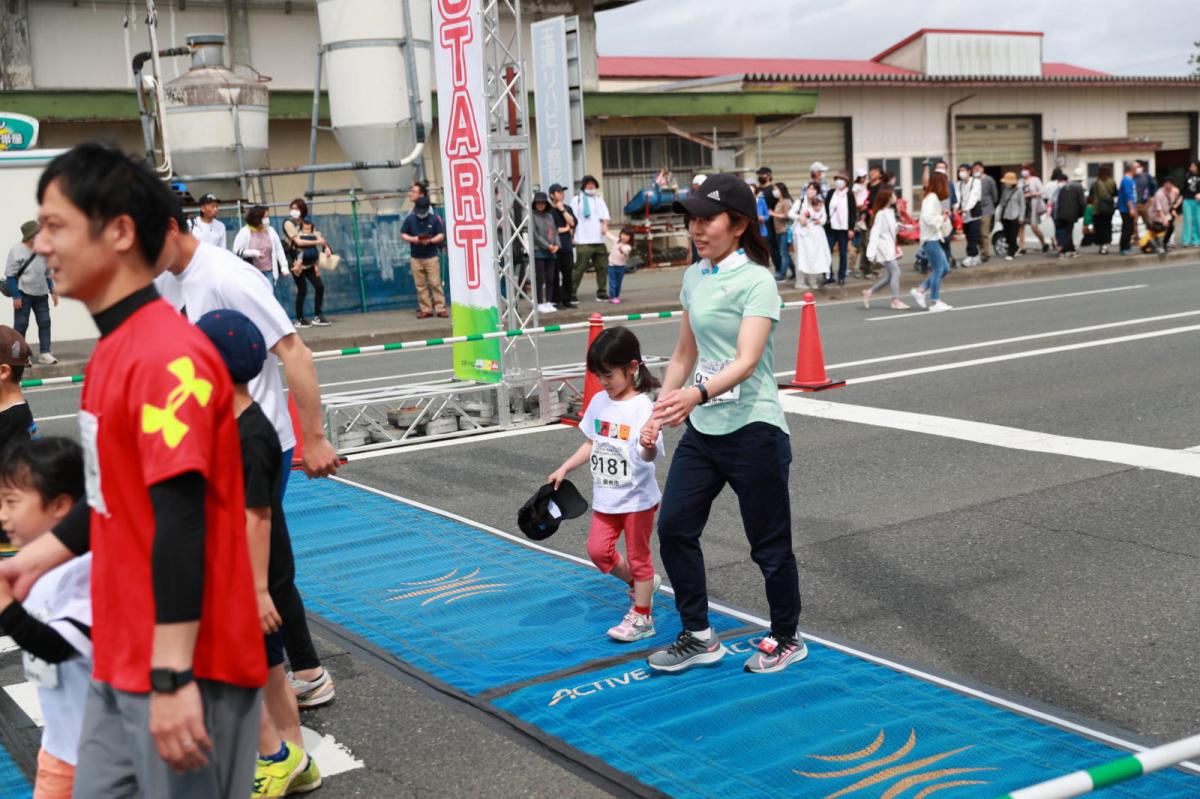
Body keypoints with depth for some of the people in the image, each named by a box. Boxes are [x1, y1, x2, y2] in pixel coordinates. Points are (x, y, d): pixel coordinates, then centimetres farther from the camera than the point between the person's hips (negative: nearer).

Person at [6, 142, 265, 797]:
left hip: (181, 675, -9)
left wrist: (171, 679, -26)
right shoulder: (112, 351, 10)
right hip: (117, 667, 9)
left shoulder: (169, 357, -19)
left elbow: (180, 525, -24)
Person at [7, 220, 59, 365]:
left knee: (44, 322, 3)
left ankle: (45, 353, 8)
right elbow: (10, 275, -11)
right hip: (23, 294, -5)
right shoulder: (17, 250, -11)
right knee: (21, 325, 0)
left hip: (41, 293, 5)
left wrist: (53, 291, 12)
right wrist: (15, 296, -15)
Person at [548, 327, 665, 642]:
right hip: (605, 497, 7)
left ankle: (641, 617, 20)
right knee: (598, 550, 7)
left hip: (637, 498, -6)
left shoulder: (643, 407, -20)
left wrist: (648, 445, -53)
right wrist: (564, 469, 13)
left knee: (638, 557, 5)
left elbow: (649, 456, -32)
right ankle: (639, 583, 32)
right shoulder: (599, 402, 1)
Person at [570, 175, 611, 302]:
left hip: (598, 240, 6)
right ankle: (572, 293, -3)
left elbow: (605, 215, 12)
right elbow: (572, 219, -2)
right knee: (580, 268, -8)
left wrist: (605, 225, -10)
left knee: (602, 267, 6)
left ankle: (601, 293, 14)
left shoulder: (599, 200, 19)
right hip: (583, 241, -5)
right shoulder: (577, 200, 3)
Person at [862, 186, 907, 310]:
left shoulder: (890, 211, 11)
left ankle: (869, 292, 20)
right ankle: (896, 300, -10)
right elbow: (875, 232, -18)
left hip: (891, 246, 9)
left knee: (889, 276, 9)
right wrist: (872, 252, -22)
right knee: (895, 272, -13)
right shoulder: (881, 213, -15)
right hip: (884, 246, -9)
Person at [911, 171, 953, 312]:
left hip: (934, 238, 10)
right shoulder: (932, 198, -15)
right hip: (930, 239, -10)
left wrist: (944, 215, 6)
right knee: (938, 269, -5)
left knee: (945, 268, 12)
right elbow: (928, 218, -26)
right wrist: (942, 218, -12)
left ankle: (920, 290, 14)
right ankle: (934, 302, 0)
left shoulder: (933, 198, 16)